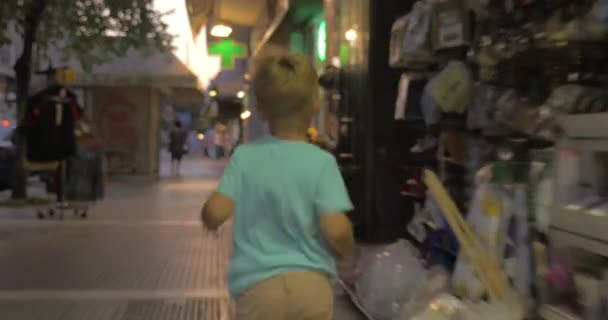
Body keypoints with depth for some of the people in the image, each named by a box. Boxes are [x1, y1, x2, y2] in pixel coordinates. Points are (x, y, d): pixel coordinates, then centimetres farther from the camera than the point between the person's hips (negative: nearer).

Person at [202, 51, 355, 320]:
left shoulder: (244, 157, -3)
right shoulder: (322, 161, -7)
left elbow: (214, 212, -10)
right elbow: (336, 228, -15)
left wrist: (211, 221, 14)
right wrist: (344, 253, 7)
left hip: (259, 286, 0)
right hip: (313, 285, 1)